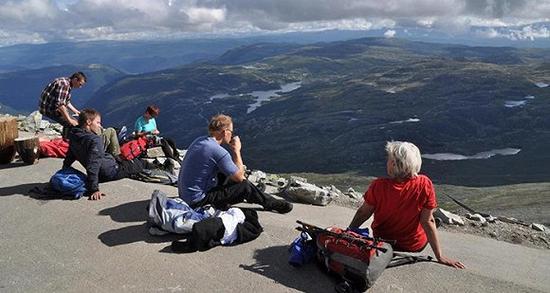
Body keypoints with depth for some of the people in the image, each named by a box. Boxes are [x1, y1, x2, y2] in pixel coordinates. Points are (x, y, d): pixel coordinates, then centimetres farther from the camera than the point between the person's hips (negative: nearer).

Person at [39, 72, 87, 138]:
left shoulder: (67, 84, 8)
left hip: (52, 106, 11)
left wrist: (76, 111, 16)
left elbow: (66, 102, 20)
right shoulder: (64, 84, -24)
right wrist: (69, 120, -28)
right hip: (48, 108, -11)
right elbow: (60, 104, -30)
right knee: (71, 124, -18)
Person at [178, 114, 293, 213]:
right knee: (245, 186, -4)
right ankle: (272, 204, 17)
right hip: (198, 202, -9)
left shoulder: (199, 140, 3)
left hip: (184, 194, 9)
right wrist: (236, 150, -5)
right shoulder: (219, 152, -24)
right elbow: (239, 177, -12)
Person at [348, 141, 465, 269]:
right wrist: (439, 256, -11)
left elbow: (363, 213, -13)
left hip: (382, 243, 1)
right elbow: (427, 221, -20)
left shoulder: (378, 186, -25)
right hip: (415, 247, -1)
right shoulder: (424, 185, -24)